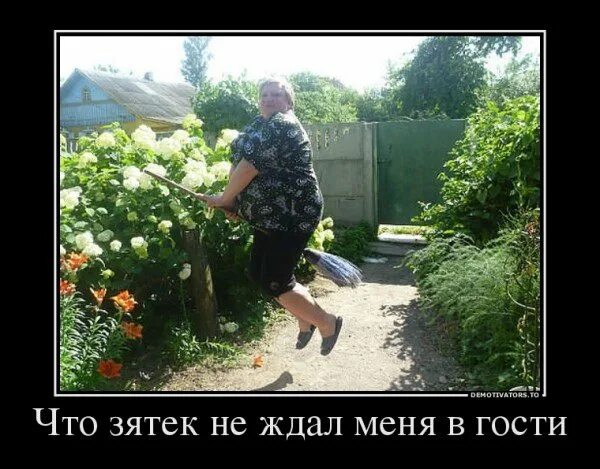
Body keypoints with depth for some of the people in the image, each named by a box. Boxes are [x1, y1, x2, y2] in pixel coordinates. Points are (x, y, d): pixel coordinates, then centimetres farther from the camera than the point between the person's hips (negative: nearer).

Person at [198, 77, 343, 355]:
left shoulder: (283, 126, -17)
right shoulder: (258, 125, 15)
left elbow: (249, 167, -21)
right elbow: (238, 161, 10)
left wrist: (223, 199, -9)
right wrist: (233, 201, -4)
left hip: (293, 217, -10)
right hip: (271, 217, 10)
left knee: (274, 283, -7)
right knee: (259, 274, 14)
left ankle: (328, 323, 13)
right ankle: (306, 319, 33)